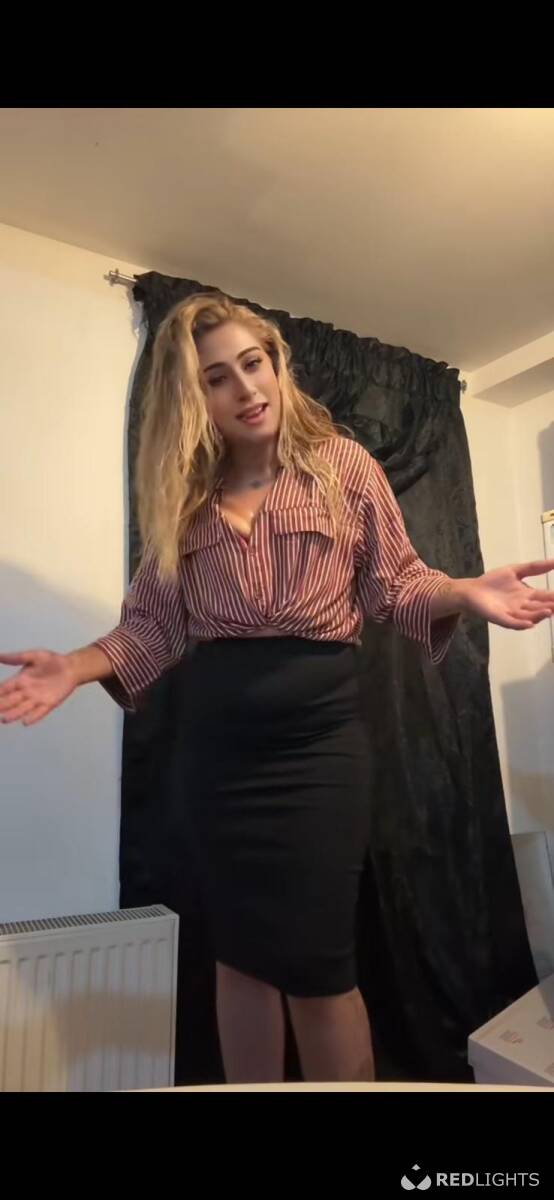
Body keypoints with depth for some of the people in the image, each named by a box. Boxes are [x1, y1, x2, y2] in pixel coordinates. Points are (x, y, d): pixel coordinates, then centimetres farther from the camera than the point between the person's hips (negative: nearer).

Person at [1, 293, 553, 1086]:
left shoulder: (343, 465, 1)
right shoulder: (184, 495, 7)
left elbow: (395, 584, 1)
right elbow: (156, 618, 5)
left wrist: (464, 593, -17)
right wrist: (79, 665, -9)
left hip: (317, 728, -3)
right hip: (216, 738, 3)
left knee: (313, 959, 3)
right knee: (239, 951, 16)